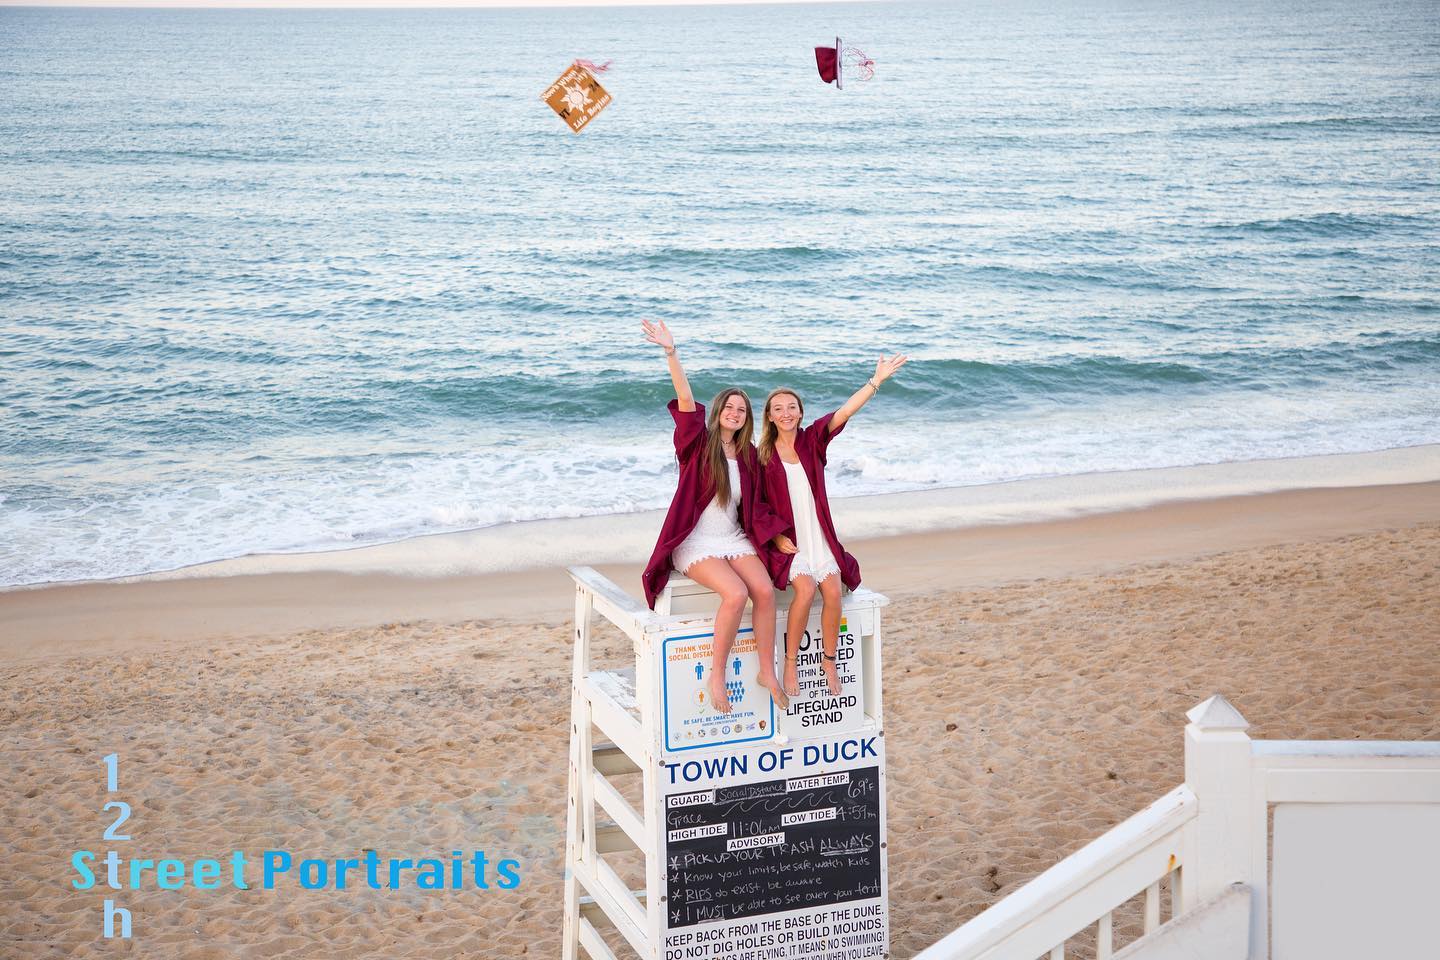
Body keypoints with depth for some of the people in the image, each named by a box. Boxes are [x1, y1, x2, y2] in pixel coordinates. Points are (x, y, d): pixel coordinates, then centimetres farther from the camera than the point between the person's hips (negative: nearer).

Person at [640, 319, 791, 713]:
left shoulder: (747, 455, 12)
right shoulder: (698, 444, -3)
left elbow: (755, 506, 18)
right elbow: (686, 403, -19)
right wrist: (671, 354, -32)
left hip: (734, 539, 5)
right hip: (696, 543, -5)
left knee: (765, 591, -23)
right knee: (736, 594, -30)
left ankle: (767, 672, -12)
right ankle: (716, 674, -16)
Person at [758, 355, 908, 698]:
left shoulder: (812, 440, 7)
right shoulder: (762, 455, 2)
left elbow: (844, 413, -4)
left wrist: (877, 380, -14)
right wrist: (776, 537, -11)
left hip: (819, 538, 3)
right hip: (786, 541, -3)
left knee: (833, 592, -20)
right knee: (806, 589, -28)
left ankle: (829, 662, -2)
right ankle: (790, 663, -14)